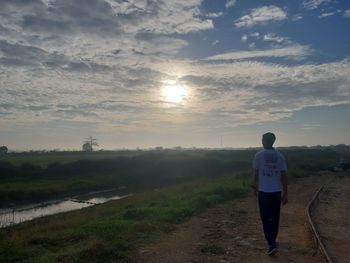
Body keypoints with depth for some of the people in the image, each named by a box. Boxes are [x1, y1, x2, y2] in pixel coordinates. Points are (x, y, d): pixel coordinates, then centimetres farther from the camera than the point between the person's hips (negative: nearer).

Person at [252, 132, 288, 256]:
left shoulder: (259, 155, -6)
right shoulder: (280, 156, 1)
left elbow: (255, 174, -2)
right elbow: (284, 176, 0)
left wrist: (255, 188, 13)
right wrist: (285, 194, 5)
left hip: (264, 191, -3)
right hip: (277, 191, 4)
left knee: (266, 219, 2)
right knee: (275, 218, 17)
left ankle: (272, 245, -6)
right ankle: (272, 240, 33)